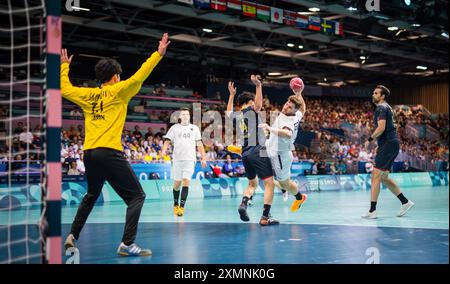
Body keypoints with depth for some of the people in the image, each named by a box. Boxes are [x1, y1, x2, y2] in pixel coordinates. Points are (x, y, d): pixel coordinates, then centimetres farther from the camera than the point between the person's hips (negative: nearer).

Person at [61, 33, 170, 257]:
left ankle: (72, 236, 25)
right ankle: (127, 244, -15)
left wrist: (64, 66, 41)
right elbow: (139, 77, -7)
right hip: (109, 152, -7)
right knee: (136, 196, -3)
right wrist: (159, 54, -3)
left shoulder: (87, 95, 14)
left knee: (91, 196, 27)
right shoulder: (117, 91, 0)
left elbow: (64, 88, 27)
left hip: (89, 153, 7)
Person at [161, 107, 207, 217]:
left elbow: (199, 144, 12)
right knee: (177, 183, 5)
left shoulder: (194, 128, 11)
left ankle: (182, 207, -14)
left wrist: (203, 158, 6)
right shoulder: (175, 127, 8)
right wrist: (164, 150, -17)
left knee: (186, 181, -12)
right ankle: (176, 204, 24)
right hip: (177, 159, 0)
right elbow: (168, 140, 2)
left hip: (190, 159, 0)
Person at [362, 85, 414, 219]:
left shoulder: (381, 108, -10)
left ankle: (372, 211, -12)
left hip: (388, 145, -10)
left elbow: (381, 127, -23)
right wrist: (380, 145, 25)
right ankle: (405, 202, 19)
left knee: (376, 176, -10)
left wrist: (370, 139, -14)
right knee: (383, 177, 15)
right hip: (391, 144, 10)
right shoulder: (387, 108, 22)